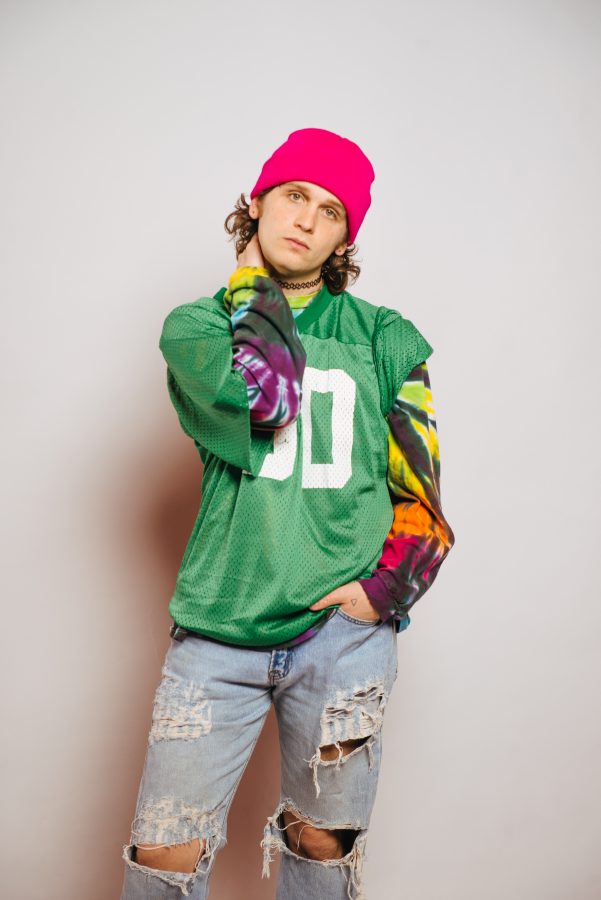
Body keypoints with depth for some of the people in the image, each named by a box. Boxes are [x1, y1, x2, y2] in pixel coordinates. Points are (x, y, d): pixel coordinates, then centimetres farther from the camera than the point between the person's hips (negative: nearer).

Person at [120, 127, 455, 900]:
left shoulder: (384, 338, 6)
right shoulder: (193, 326, 5)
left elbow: (421, 487, 8)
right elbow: (265, 393, -17)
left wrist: (383, 589, -4)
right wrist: (253, 278, -3)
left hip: (343, 629, 1)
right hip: (220, 627, 0)